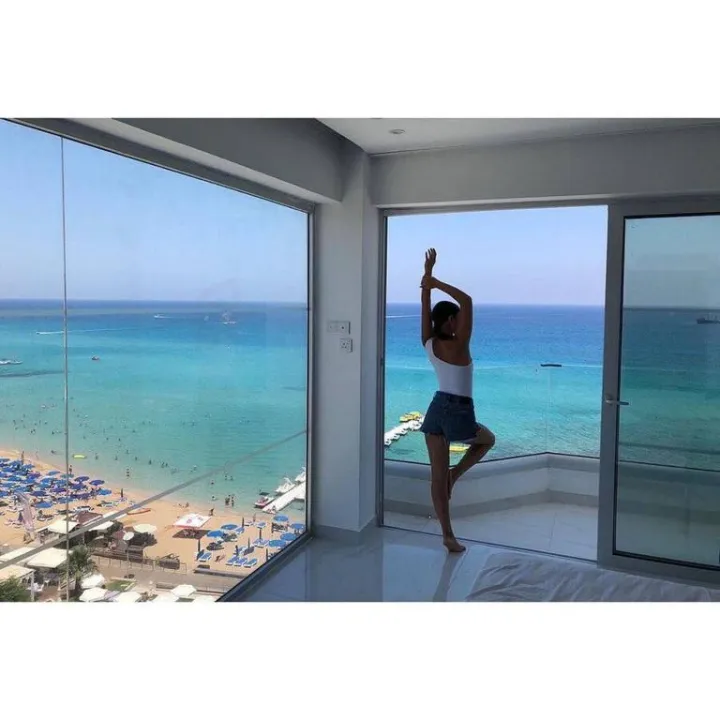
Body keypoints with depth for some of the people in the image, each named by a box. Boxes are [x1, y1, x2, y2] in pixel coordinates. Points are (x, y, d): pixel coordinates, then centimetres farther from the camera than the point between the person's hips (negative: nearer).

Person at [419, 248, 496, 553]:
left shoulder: (428, 343, 0)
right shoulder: (458, 346, -15)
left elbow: (425, 303, 5)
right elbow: (467, 301, -18)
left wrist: (428, 272, 5)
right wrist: (436, 283, -15)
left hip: (436, 410, 6)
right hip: (459, 413, -6)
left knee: (437, 475, 7)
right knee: (488, 439, 29)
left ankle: (448, 535, 14)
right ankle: (455, 475, 13)